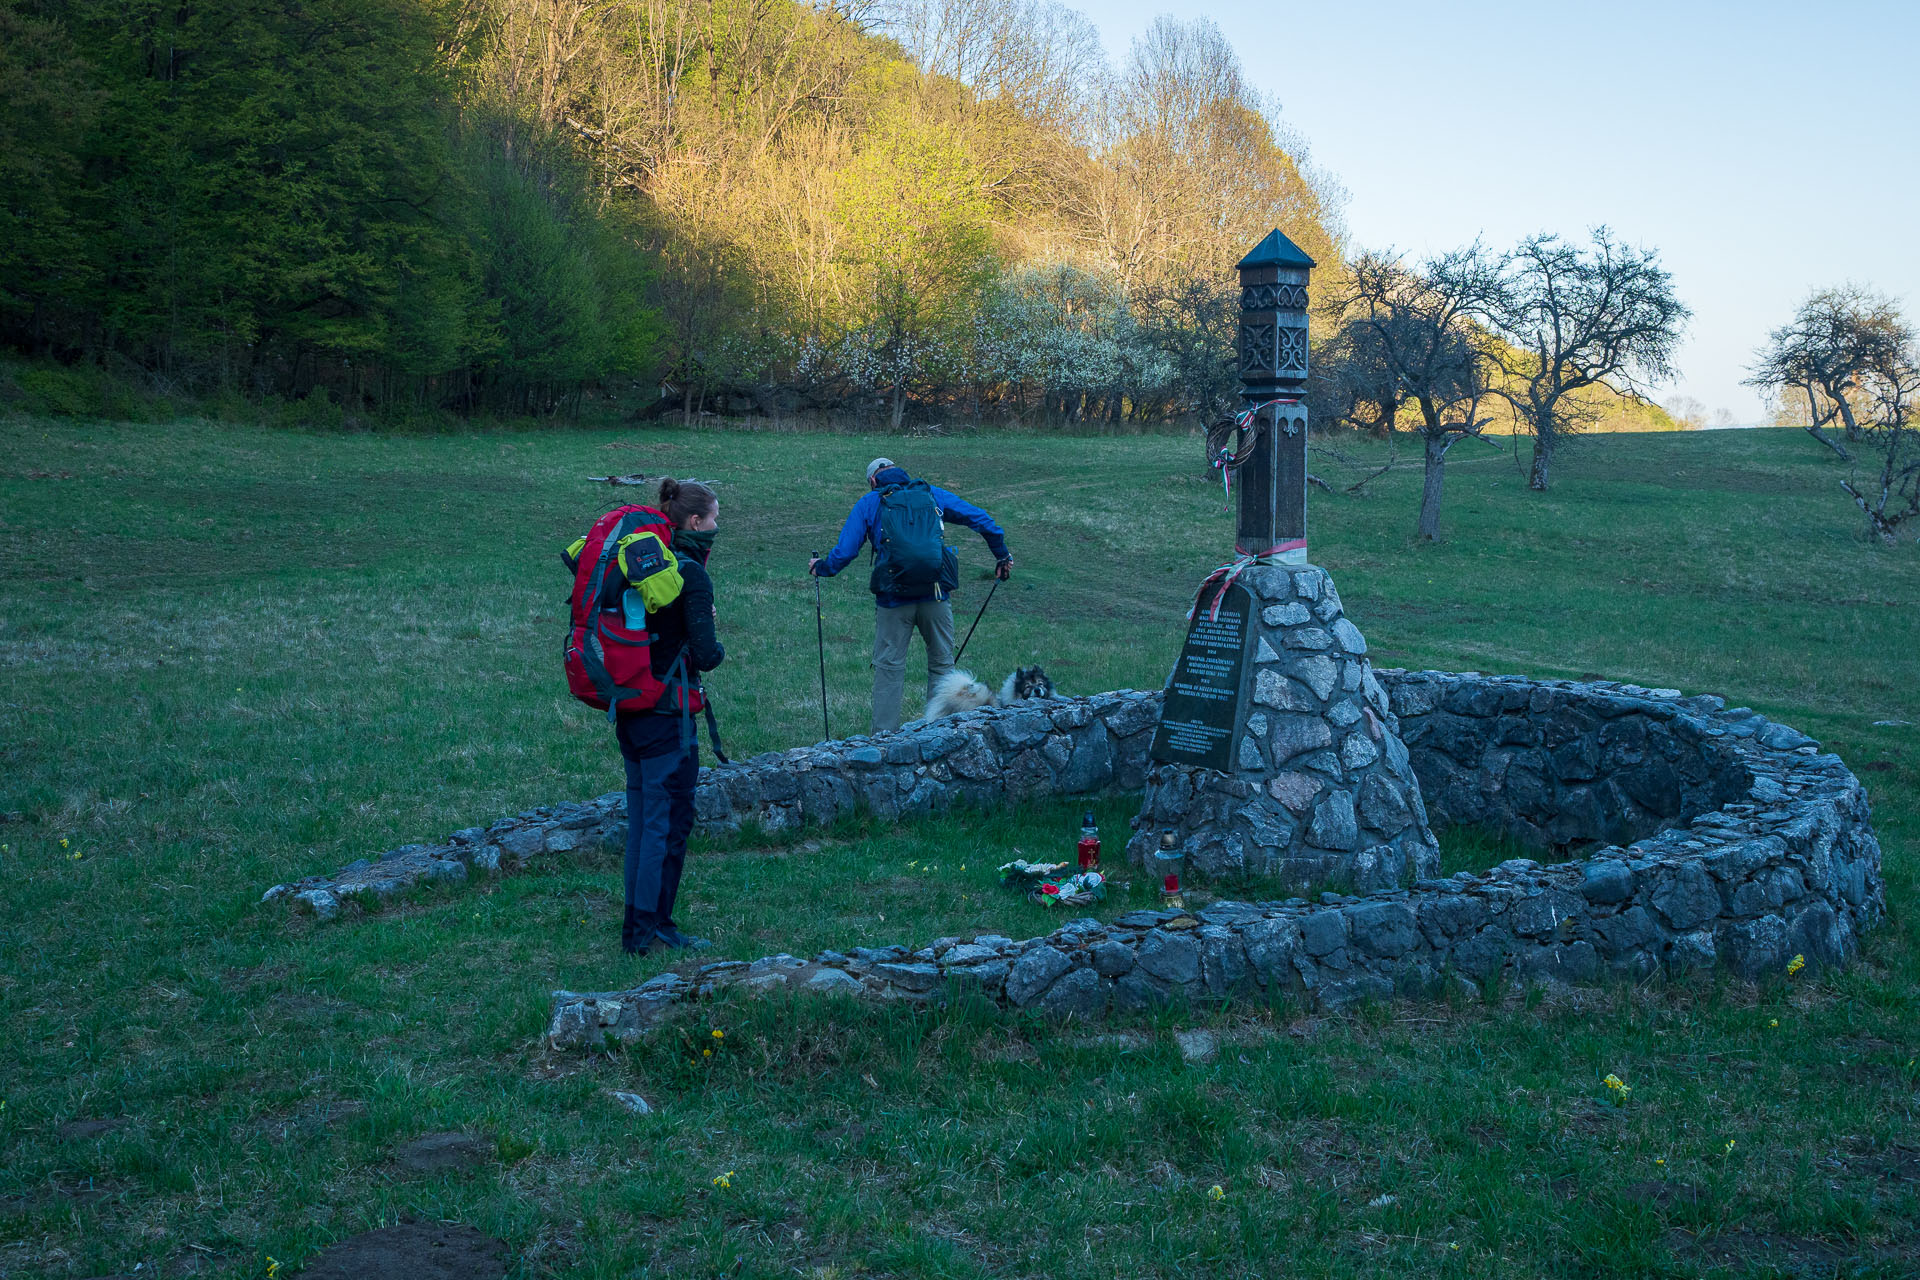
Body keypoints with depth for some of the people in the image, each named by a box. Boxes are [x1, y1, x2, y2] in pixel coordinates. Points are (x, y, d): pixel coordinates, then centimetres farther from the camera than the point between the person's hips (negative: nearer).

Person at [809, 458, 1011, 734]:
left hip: (893, 600, -1)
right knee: (941, 664, 13)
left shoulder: (868, 504, 8)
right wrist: (1002, 555, 21)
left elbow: (844, 552, 3)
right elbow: (979, 519, 12)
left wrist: (820, 567, 22)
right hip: (935, 596, 1)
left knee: (889, 668, 6)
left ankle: (884, 737, 5)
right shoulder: (931, 494, 13)